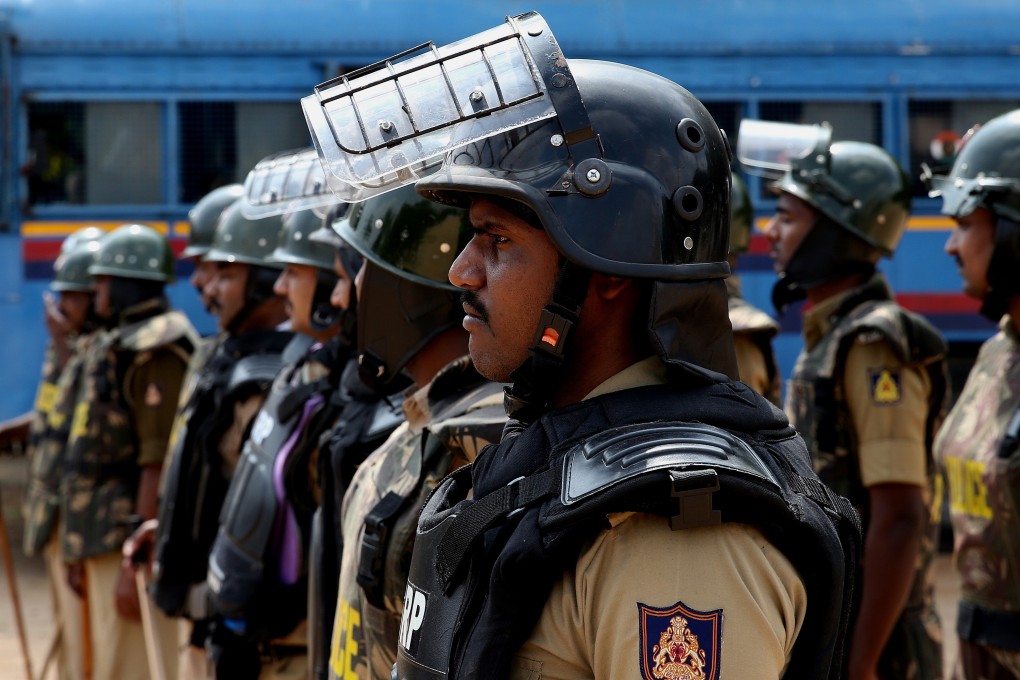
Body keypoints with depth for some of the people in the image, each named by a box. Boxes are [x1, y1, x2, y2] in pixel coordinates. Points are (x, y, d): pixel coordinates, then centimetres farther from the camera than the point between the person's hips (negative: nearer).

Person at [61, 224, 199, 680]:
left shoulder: (157, 351, -15)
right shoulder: (114, 346, 17)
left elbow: (159, 464, -21)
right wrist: (80, 546, 20)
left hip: (130, 544, -10)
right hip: (103, 541, 10)